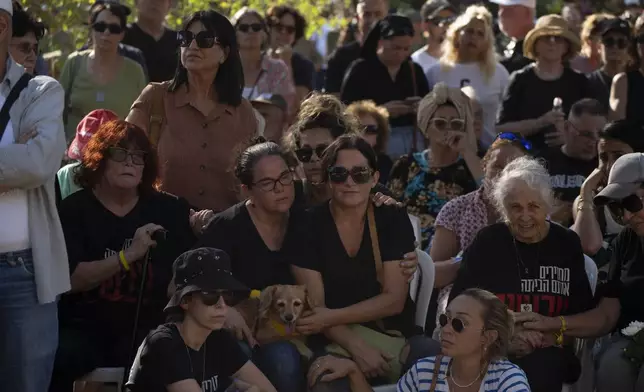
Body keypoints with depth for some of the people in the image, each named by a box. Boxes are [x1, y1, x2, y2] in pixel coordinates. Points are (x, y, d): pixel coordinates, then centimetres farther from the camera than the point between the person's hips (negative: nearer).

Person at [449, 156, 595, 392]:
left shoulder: (567, 245, 10)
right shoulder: (487, 242, 6)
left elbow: (583, 313, 11)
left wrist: (554, 336, -10)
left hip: (547, 351, 1)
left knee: (542, 367, -35)